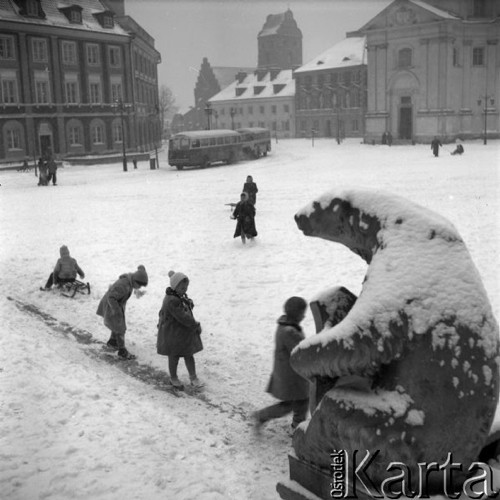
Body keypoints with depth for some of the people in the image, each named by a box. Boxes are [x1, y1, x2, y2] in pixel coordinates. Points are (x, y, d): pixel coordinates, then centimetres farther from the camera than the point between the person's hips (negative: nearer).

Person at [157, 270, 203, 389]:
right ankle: (173, 378, 32)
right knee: (174, 356, 12)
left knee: (189, 355, 13)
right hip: (173, 333, -7)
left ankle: (193, 377, 26)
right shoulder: (171, 301, -31)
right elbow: (183, 317, -29)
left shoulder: (179, 295, -2)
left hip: (185, 331, 8)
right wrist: (196, 326, -18)